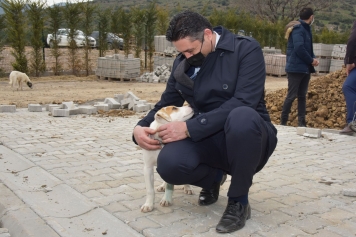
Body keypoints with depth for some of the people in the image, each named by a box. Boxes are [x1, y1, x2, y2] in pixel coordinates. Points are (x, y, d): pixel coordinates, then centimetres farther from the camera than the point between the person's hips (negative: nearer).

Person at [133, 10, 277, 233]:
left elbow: (243, 103, -25)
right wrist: (141, 127, -11)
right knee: (169, 164, -27)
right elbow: (167, 103, 10)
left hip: (249, 134, -3)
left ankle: (239, 201, -15)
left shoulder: (247, 49, -13)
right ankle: (214, 177, 9)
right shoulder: (182, 62, 3)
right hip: (210, 140, 4)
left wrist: (190, 128, -30)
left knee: (242, 117, -40)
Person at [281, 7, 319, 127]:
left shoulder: (305, 28, 16)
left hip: (305, 68, 9)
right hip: (296, 68, -9)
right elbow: (299, 48, -22)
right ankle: (283, 121, 3)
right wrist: (311, 60, -12)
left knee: (302, 96, 9)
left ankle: (302, 123, 13)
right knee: (291, 95, -6)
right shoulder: (298, 28, -13)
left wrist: (313, 58, 1)